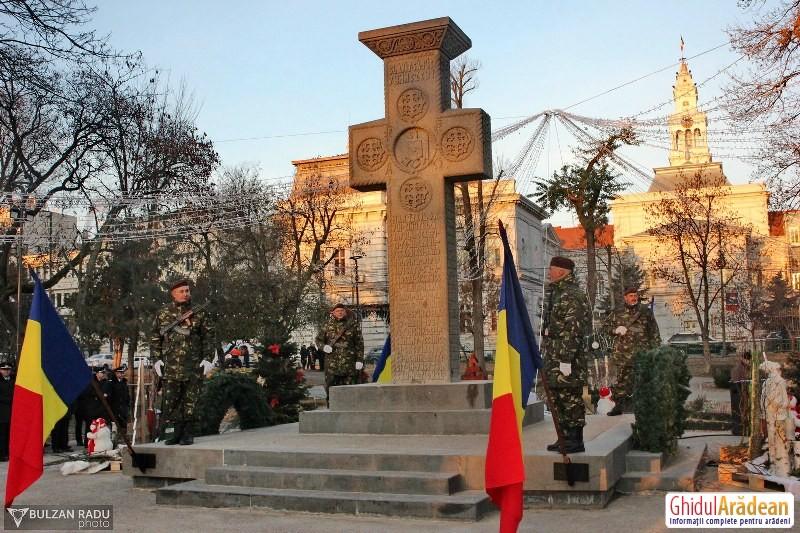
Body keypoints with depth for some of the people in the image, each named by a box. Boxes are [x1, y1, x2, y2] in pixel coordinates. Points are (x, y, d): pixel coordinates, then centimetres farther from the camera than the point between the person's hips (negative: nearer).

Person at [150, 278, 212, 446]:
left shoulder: (198, 313, 8)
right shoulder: (164, 313, 8)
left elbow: (207, 336, 10)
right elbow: (155, 338, 12)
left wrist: (207, 357, 2)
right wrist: (156, 359, 5)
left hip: (194, 366, 0)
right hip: (171, 367, 0)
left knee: (191, 401, 2)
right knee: (170, 401, 0)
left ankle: (188, 433, 9)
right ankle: (172, 432, 8)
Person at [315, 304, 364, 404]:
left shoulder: (353, 325, 6)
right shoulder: (328, 325, 10)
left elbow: (359, 343, 5)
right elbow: (319, 339, 17)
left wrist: (360, 359, -2)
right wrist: (324, 346, -5)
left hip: (349, 362, -1)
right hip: (332, 362, 1)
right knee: (331, 386, -1)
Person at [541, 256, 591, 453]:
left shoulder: (571, 296, -14)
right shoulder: (557, 294, 19)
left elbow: (572, 330, -21)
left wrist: (566, 360, -23)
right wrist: (549, 356, 24)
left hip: (567, 358, -10)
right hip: (554, 357, 10)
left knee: (571, 398, -4)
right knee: (557, 398, 14)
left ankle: (576, 441, 3)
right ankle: (565, 438, 23)